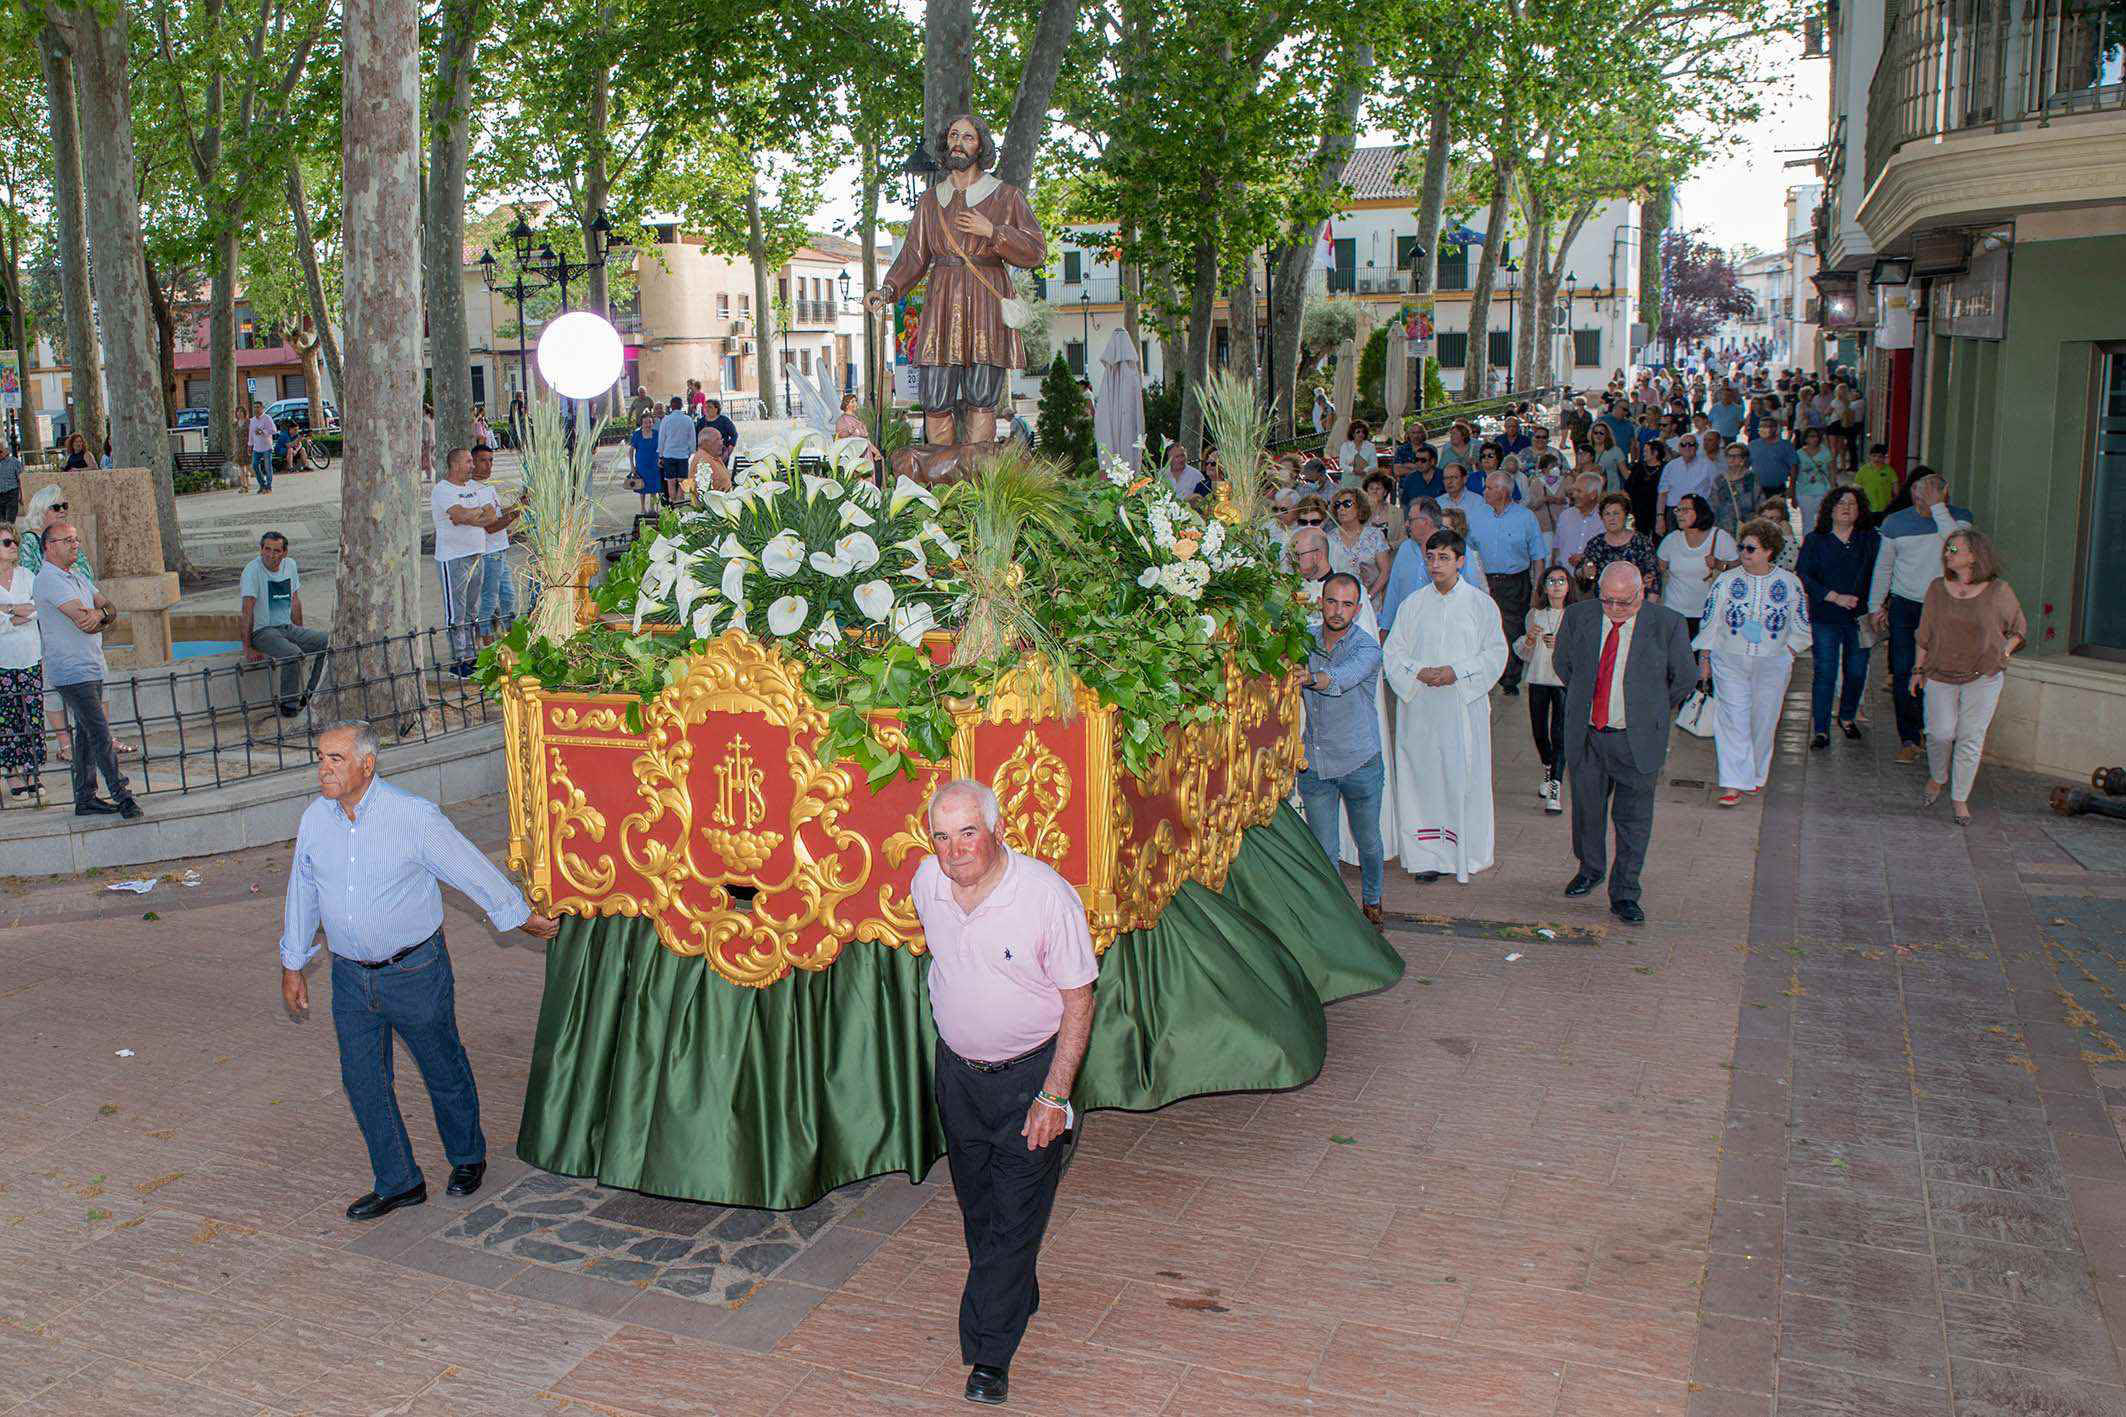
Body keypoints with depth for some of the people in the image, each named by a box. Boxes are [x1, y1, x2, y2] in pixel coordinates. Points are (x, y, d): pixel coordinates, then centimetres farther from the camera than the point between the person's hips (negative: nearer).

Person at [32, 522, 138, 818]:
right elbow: (86, 624, -22)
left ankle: (85, 799, 18)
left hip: (91, 669, 9)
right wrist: (106, 617, -1)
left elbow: (111, 610, 7)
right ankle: (121, 794, -3)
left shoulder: (78, 578, 17)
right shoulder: (49, 579, -14)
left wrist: (99, 613, -16)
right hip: (71, 673, -9)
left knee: (86, 733, 12)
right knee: (100, 734, -9)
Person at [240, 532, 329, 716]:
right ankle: (288, 704, -18)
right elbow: (246, 612, -17)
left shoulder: (290, 565, 8)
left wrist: (301, 635, 18)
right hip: (262, 631, -7)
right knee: (293, 653, -33)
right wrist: (248, 649, -20)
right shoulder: (252, 571, -13)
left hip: (288, 627, 7)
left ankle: (310, 695, 0)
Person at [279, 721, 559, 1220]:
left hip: (415, 972, -4)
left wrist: (520, 918, 0)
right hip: (351, 976, 5)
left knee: (444, 1071, 11)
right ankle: (398, 1183, 23)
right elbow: (301, 893, 11)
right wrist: (292, 965, 16)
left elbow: (473, 870, -9)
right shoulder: (314, 819, -1)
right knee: (362, 1080, 7)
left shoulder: (415, 816, -18)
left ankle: (467, 1156, 36)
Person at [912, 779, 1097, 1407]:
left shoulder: (1047, 894, -24)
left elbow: (1078, 1001, -17)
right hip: (957, 1070, 5)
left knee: (1016, 1215, -1)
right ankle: (1018, 1297, 42)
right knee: (977, 1205, 19)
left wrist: (1054, 1095, -19)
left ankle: (990, 1354, 11)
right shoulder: (926, 882, -9)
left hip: (1030, 1073, -5)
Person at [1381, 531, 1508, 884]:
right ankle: (1429, 855, 10)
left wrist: (1457, 672, -14)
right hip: (1420, 707, 2)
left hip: (1464, 705, -2)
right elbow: (1391, 652, 6)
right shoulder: (1413, 604, 8)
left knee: (1464, 778, 0)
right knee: (1422, 777, 3)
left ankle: (1467, 855, 12)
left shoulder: (1481, 604, 2)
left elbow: (1495, 653, -1)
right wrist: (1417, 672, -12)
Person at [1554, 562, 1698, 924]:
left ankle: (1624, 894, 14)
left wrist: (1655, 710, 12)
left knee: (1633, 819, 3)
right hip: (1585, 735, 2)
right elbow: (1562, 662, 15)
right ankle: (1590, 869, 41)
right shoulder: (1577, 616, -4)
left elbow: (1685, 677, 4)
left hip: (1638, 739, -2)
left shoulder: (1668, 624, -10)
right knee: (1587, 808, 15)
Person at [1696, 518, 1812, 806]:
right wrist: (1704, 660, 0)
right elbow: (1709, 622, 2)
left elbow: (1801, 627, 8)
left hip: (1772, 665, 1)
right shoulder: (1726, 581, -2)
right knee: (1733, 720, -6)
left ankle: (1756, 774, 29)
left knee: (1764, 721, 8)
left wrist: (1787, 654, 0)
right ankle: (1734, 783, -5)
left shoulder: (1789, 583, -1)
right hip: (1730, 663, -1)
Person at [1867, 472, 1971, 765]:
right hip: (1905, 606, 1)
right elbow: (1882, 567, 9)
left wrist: (1938, 506, -22)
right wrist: (1875, 606, 7)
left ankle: (1933, 731, 23)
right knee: (1904, 673, -2)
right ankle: (1909, 738, 5)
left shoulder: (1959, 517, -2)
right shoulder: (1895, 522, 2)